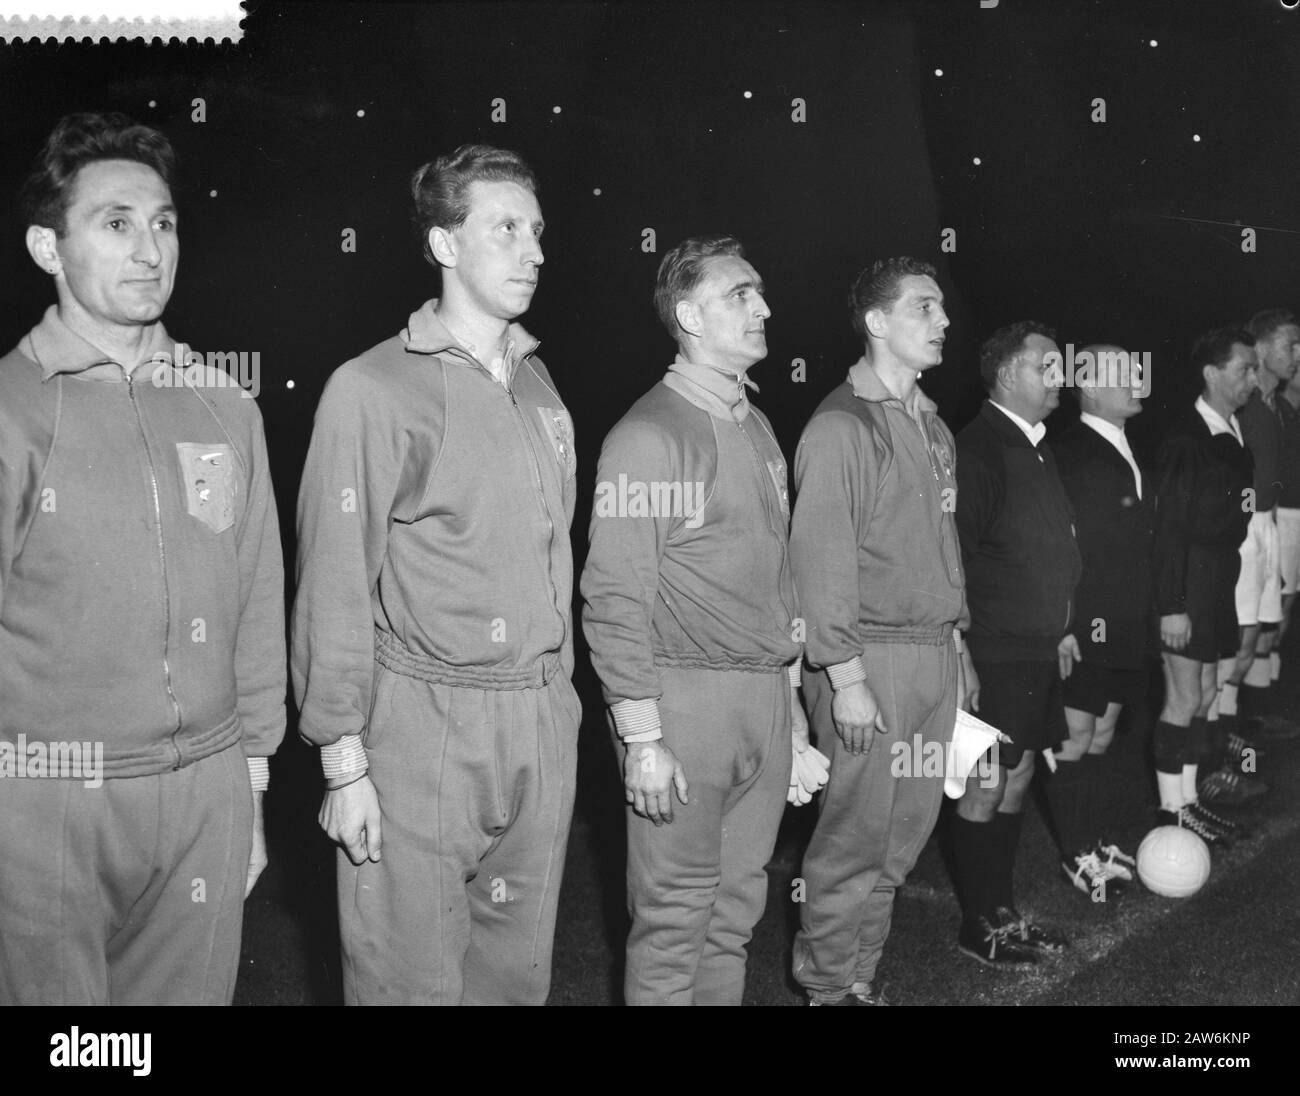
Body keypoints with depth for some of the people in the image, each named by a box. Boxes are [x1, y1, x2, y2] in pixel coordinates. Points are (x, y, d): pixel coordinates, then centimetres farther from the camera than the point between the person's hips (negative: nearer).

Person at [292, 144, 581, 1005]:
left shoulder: (538, 383, 11)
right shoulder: (374, 390, -9)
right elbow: (335, 586, -9)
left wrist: (561, 691, 12)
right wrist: (344, 761, -11)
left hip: (544, 719, 6)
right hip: (424, 722, -6)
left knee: (520, 965, 15)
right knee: (414, 976, 4)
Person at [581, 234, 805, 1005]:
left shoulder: (759, 429, 13)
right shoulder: (648, 436, -10)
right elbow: (615, 596, -13)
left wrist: (791, 697, 16)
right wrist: (642, 739, -16)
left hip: (766, 696, 7)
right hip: (686, 699, -7)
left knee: (737, 905, 14)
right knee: (675, 913, 2)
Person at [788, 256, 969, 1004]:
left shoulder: (932, 426, 14)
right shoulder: (840, 427, -10)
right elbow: (820, 558, -14)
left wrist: (959, 641, 15)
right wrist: (846, 677, -17)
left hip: (935, 656, 8)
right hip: (874, 659, -8)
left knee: (908, 829, 12)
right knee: (859, 831, -1)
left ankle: (861, 972, 26)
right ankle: (830, 984, 17)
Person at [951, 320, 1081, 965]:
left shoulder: (1035, 448, 13)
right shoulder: (978, 448, -15)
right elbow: (954, 556, -19)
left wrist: (1057, 632, 16)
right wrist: (962, 654, -19)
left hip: (1037, 652, 9)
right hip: (994, 657, -9)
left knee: (1017, 779, 16)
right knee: (985, 789, 1)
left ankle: (1003, 911, 28)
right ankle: (979, 926, 14)